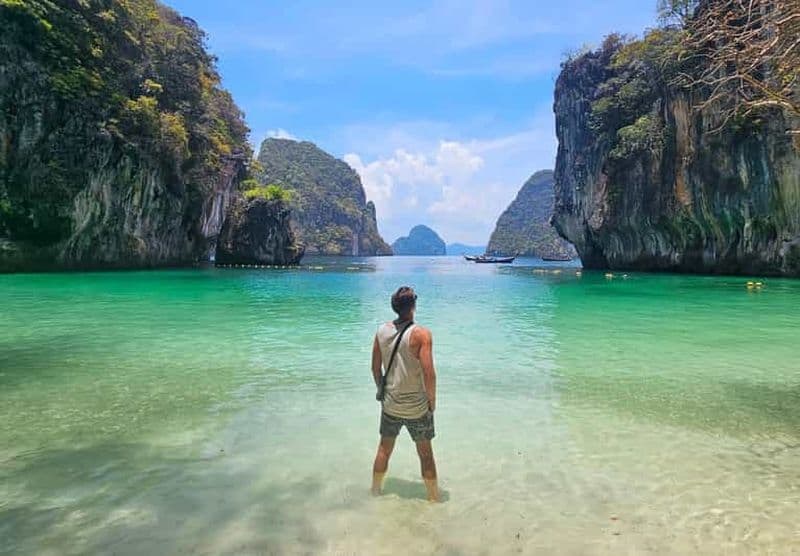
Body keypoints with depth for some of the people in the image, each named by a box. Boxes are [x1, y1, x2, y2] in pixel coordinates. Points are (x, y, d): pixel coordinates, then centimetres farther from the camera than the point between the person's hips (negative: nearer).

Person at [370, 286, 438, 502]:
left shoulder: (382, 331, -4)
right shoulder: (421, 334, -19)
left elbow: (375, 367, 4)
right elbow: (429, 373, -22)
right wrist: (432, 401, -7)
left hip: (390, 403, 4)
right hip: (417, 406, -4)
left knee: (384, 448, 21)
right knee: (425, 453, 14)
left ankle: (376, 490, 38)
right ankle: (434, 498, 28)